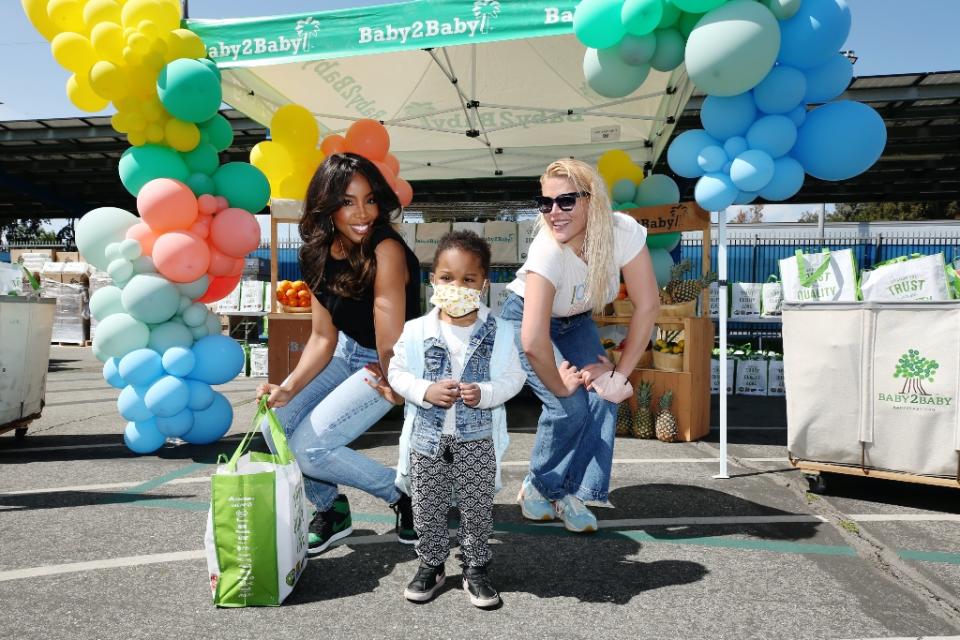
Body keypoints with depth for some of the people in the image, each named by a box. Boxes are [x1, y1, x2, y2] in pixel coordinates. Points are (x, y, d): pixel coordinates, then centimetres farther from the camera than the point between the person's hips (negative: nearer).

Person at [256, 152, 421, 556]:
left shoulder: (386, 251, -28)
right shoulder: (319, 254, -5)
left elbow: (390, 344, -26)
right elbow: (322, 337, -5)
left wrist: (391, 384, -12)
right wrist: (289, 388, -17)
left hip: (390, 366, -7)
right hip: (348, 352, 7)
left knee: (308, 447, -14)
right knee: (277, 422, -6)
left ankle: (404, 493, 8)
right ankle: (331, 510, 19)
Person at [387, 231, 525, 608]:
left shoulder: (498, 332, -9)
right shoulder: (417, 331, -9)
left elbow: (514, 377, -3)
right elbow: (397, 373, -1)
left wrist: (485, 393, -20)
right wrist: (426, 391, -18)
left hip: (478, 439, 0)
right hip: (429, 438, 1)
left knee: (477, 509, 13)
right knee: (428, 509, 15)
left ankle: (476, 569, 33)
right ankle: (431, 566, 36)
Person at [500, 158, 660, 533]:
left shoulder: (623, 231, -28)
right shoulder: (548, 250, -38)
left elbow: (647, 305, -21)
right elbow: (533, 341, -43)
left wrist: (621, 372, -20)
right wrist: (560, 387, -28)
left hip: (575, 322, 4)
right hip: (527, 319, -4)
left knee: (604, 396, -14)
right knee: (569, 407, -17)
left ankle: (572, 494, 4)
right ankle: (537, 488, 9)